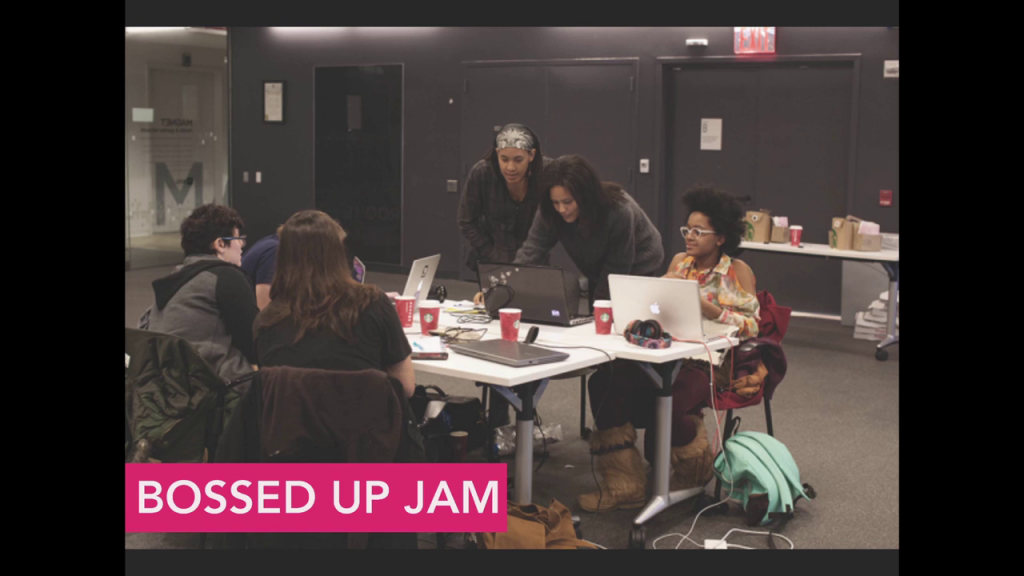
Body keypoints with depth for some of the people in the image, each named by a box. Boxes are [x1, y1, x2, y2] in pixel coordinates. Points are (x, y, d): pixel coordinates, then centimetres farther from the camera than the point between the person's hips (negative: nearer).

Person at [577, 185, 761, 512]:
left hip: (711, 361, -5)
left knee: (669, 402, -36)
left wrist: (705, 306, -19)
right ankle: (623, 485, -19)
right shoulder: (679, 262, 18)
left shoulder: (738, 271, 3)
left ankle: (693, 476, 0)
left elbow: (751, 326, -7)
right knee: (604, 382, -23)